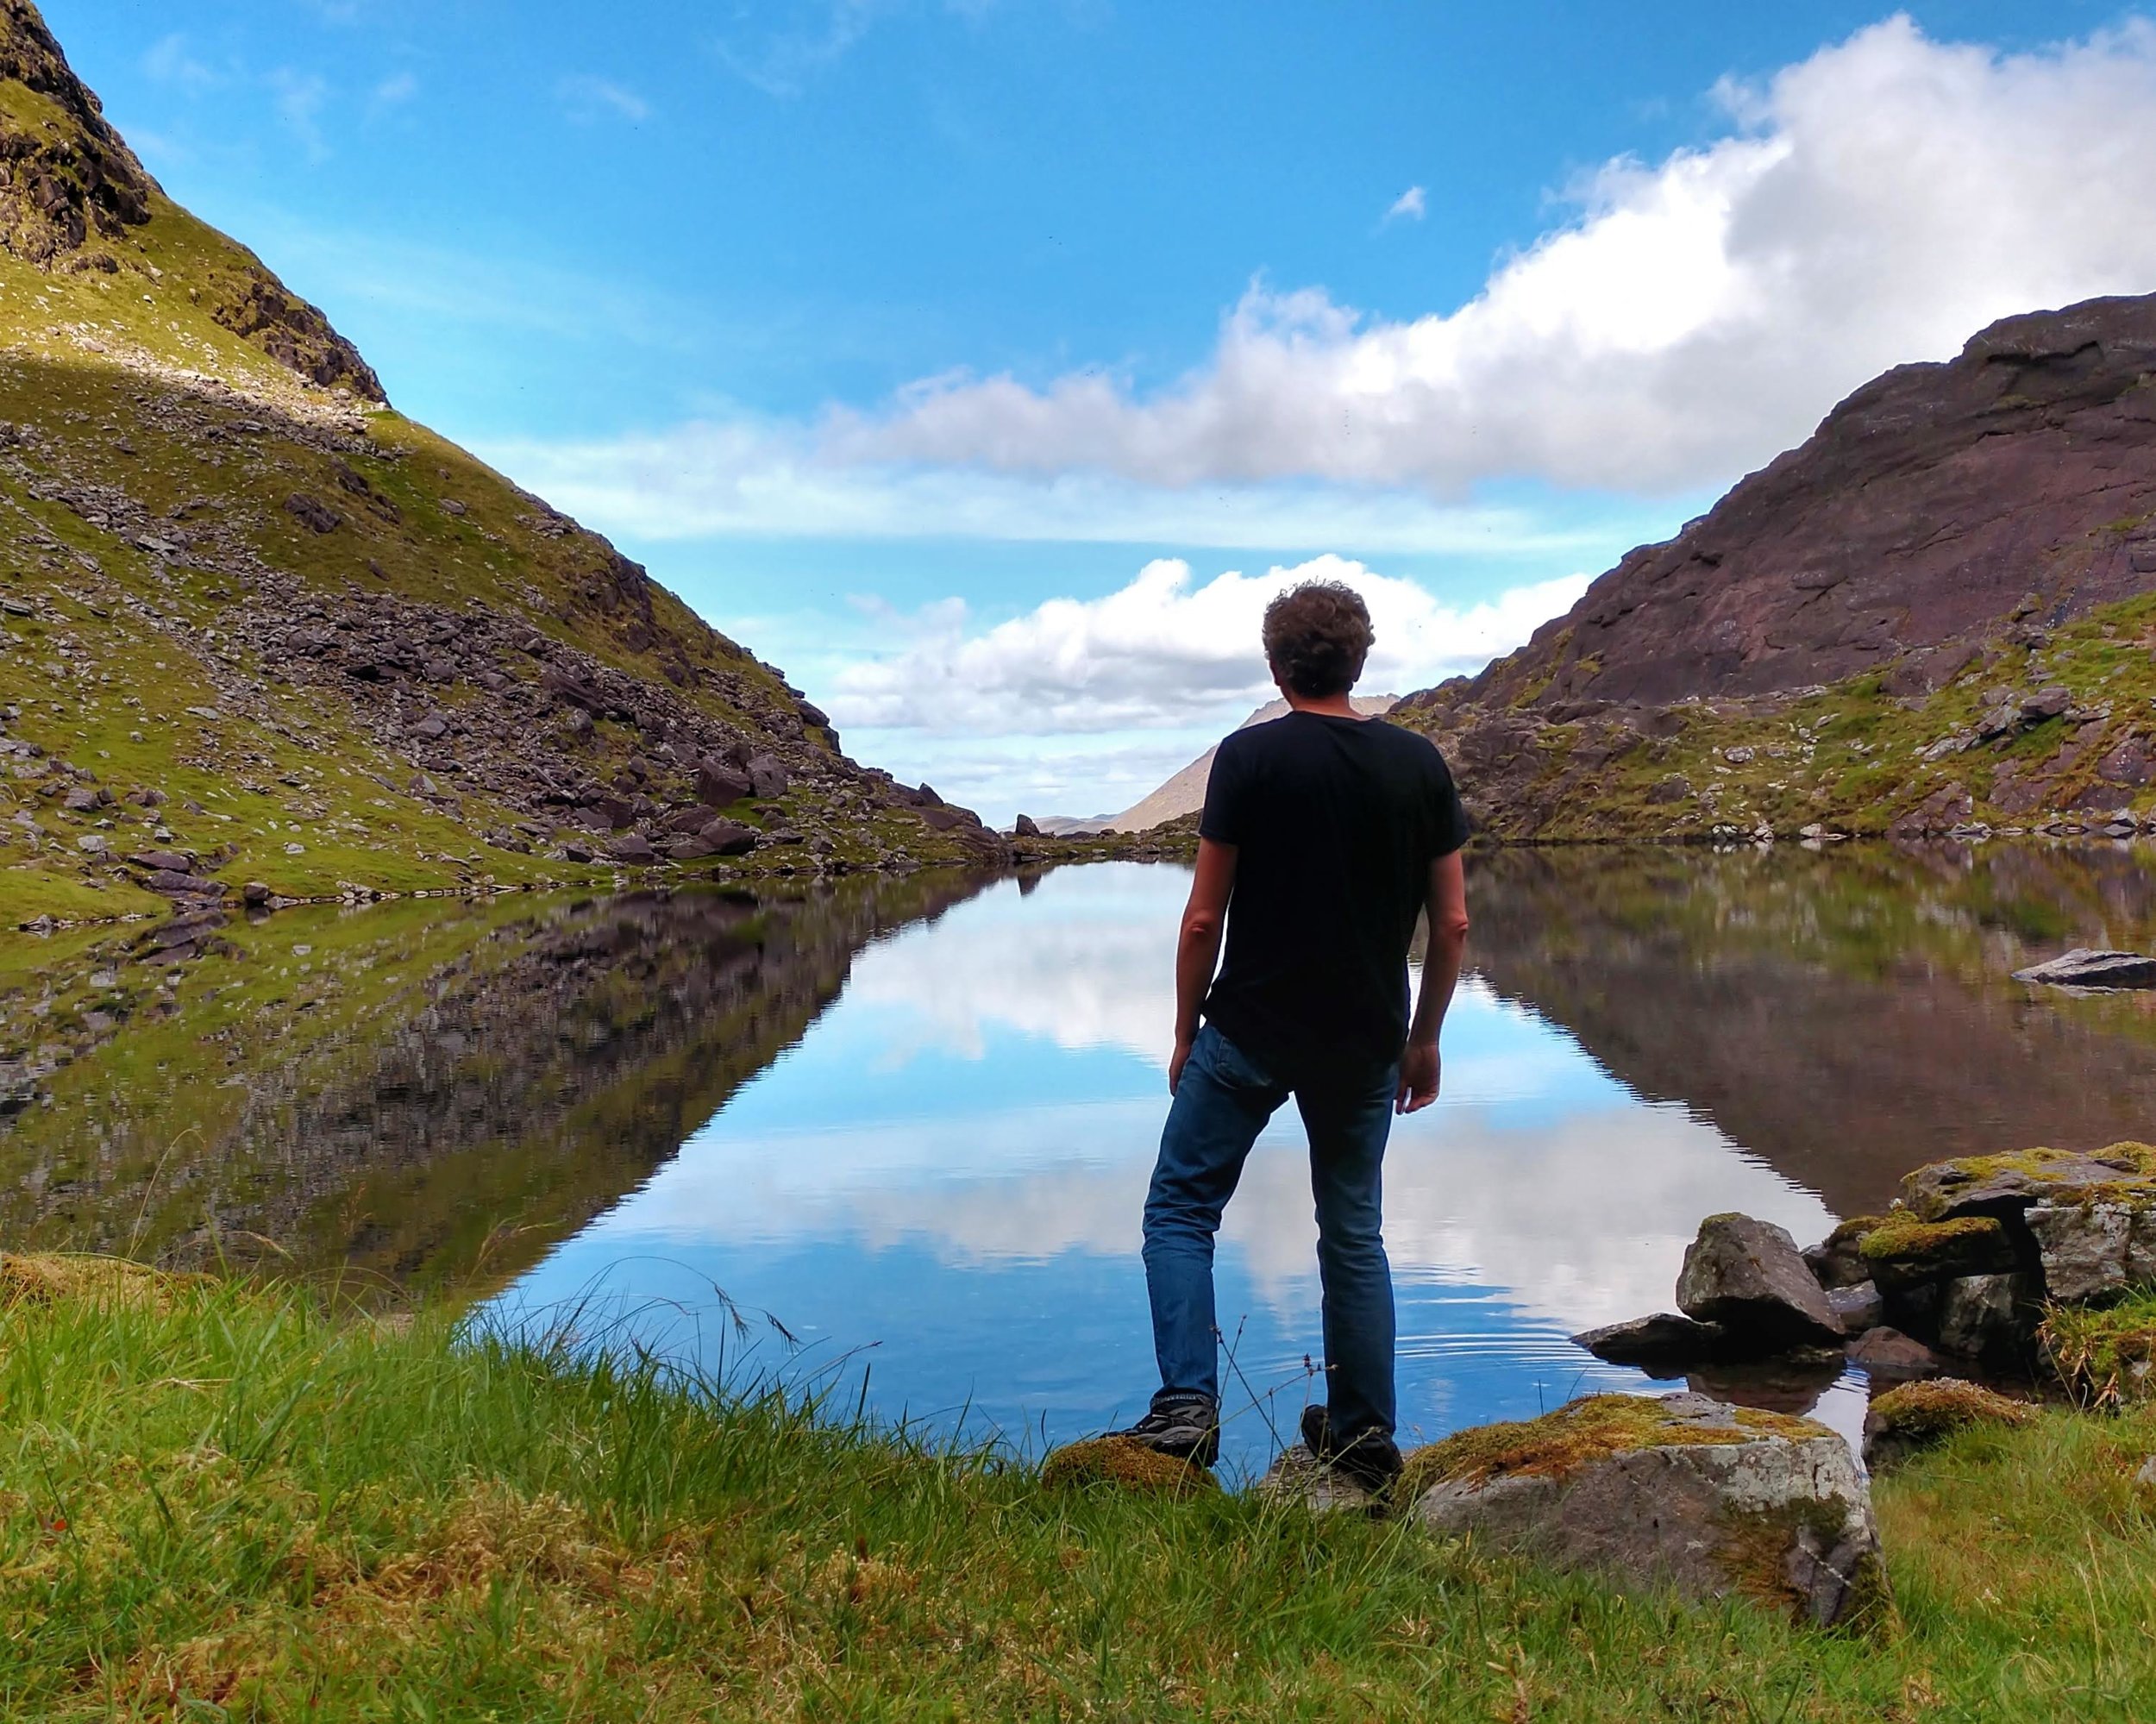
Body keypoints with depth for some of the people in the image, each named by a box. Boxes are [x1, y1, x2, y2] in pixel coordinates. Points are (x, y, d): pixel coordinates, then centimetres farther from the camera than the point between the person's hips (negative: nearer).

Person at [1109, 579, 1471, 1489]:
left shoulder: (1249, 757, -8)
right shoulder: (1419, 763, 2)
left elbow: (1205, 918, -9)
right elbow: (1452, 922, 3)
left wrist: (1186, 1034, 3)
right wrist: (1423, 1040, 14)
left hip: (1250, 1035, -3)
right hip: (1366, 1044, 4)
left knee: (1181, 1209, 10)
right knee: (1354, 1233, 16)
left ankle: (1187, 1406, -2)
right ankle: (1364, 1438, 22)